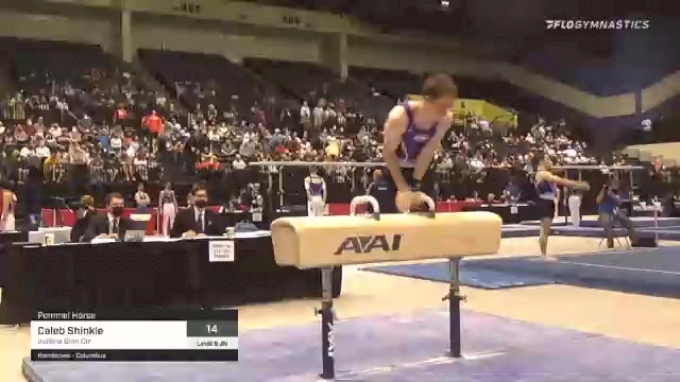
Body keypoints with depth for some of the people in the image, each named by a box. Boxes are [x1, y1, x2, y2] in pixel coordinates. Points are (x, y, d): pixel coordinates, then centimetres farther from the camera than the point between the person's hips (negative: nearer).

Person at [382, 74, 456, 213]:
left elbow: (428, 151, -14)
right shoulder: (399, 117, -35)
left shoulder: (446, 119, -23)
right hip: (392, 169, -4)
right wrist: (403, 188, -22)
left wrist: (415, 185, -13)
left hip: (421, 170, 4)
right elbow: (388, 153, -22)